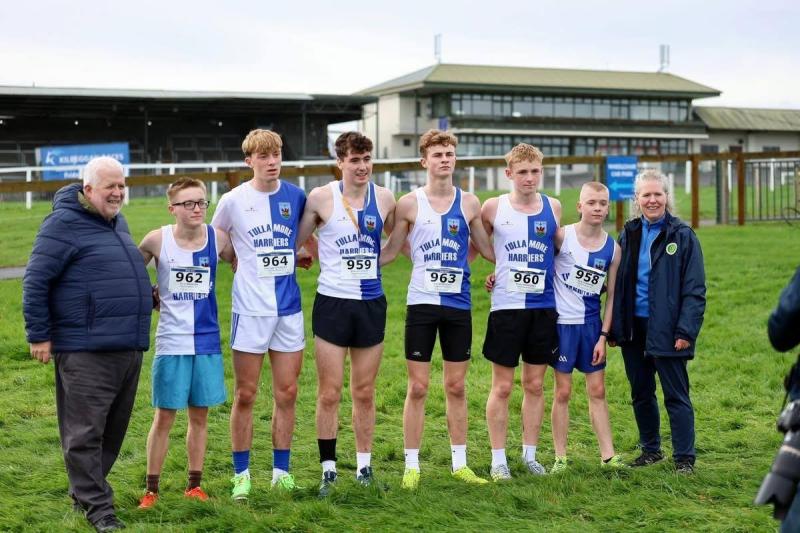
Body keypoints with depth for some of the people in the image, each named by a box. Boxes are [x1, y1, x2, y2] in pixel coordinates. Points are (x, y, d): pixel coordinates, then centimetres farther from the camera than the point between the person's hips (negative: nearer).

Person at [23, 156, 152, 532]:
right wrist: (39, 335, -10)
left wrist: (147, 296, 21)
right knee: (86, 431, -4)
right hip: (85, 351, -8)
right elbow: (35, 282, -9)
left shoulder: (117, 222, 17)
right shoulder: (65, 223, -8)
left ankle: (85, 490, 27)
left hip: (128, 348, 8)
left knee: (113, 429, 13)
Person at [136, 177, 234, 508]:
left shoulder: (218, 239, -3)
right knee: (164, 416, 4)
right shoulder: (157, 240, -8)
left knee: (199, 415, 10)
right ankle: (151, 488, 14)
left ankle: (194, 485, 23)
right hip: (171, 342, -2)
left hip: (207, 340, 2)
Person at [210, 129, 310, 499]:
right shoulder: (233, 201, -4)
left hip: (289, 306, 3)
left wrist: (298, 255, 5)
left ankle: (281, 471, 18)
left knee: (287, 393, 7)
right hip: (250, 308, -3)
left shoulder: (295, 197, 3)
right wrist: (245, 268, 3)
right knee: (245, 395, 3)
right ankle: (241, 474, 13)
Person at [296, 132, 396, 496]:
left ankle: (364, 466, 21)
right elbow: (296, 243, 5)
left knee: (364, 392, 10)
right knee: (329, 393, 0)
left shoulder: (384, 198, 4)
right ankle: (328, 469, 10)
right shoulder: (321, 198, -5)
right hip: (333, 302, -3)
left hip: (372, 303, 3)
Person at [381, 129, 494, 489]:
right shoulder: (410, 204, 0)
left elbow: (485, 247, 18)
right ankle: (412, 466, 9)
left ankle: (460, 464, 19)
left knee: (456, 386, 9)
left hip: (459, 304, 2)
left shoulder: (469, 203, 7)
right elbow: (390, 250, 6)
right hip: (422, 303, -2)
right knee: (418, 387, 0)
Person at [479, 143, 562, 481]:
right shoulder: (493, 208, -2)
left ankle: (530, 455, 20)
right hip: (506, 306, -3)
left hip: (543, 306, 3)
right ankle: (498, 459, 10)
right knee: (502, 387, 1)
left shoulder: (553, 207, 5)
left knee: (535, 385, 9)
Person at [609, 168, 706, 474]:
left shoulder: (682, 236, -5)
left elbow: (695, 289, -8)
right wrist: (613, 327, 7)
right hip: (633, 327, 5)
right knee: (641, 393, 14)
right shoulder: (629, 234, 9)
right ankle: (651, 449, 28)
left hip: (665, 329, -5)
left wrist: (687, 331, -16)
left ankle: (684, 459, 6)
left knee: (676, 395, -1)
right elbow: (617, 283, 12)